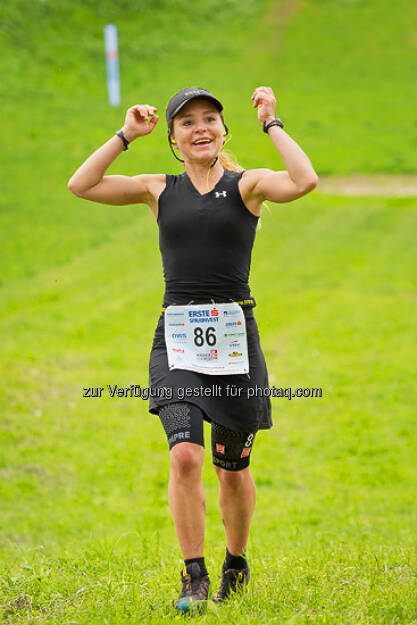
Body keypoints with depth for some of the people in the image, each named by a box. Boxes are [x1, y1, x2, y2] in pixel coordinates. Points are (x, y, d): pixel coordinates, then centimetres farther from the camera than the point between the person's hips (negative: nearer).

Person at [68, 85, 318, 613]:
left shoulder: (246, 184, 3)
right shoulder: (160, 190, 11)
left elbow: (304, 182, -17)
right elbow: (81, 185, 3)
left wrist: (271, 124, -8)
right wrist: (127, 134, 3)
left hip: (234, 333, -1)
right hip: (177, 336, 1)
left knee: (232, 468, 8)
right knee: (185, 456, -17)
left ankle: (236, 564, 33)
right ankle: (194, 578, -6)